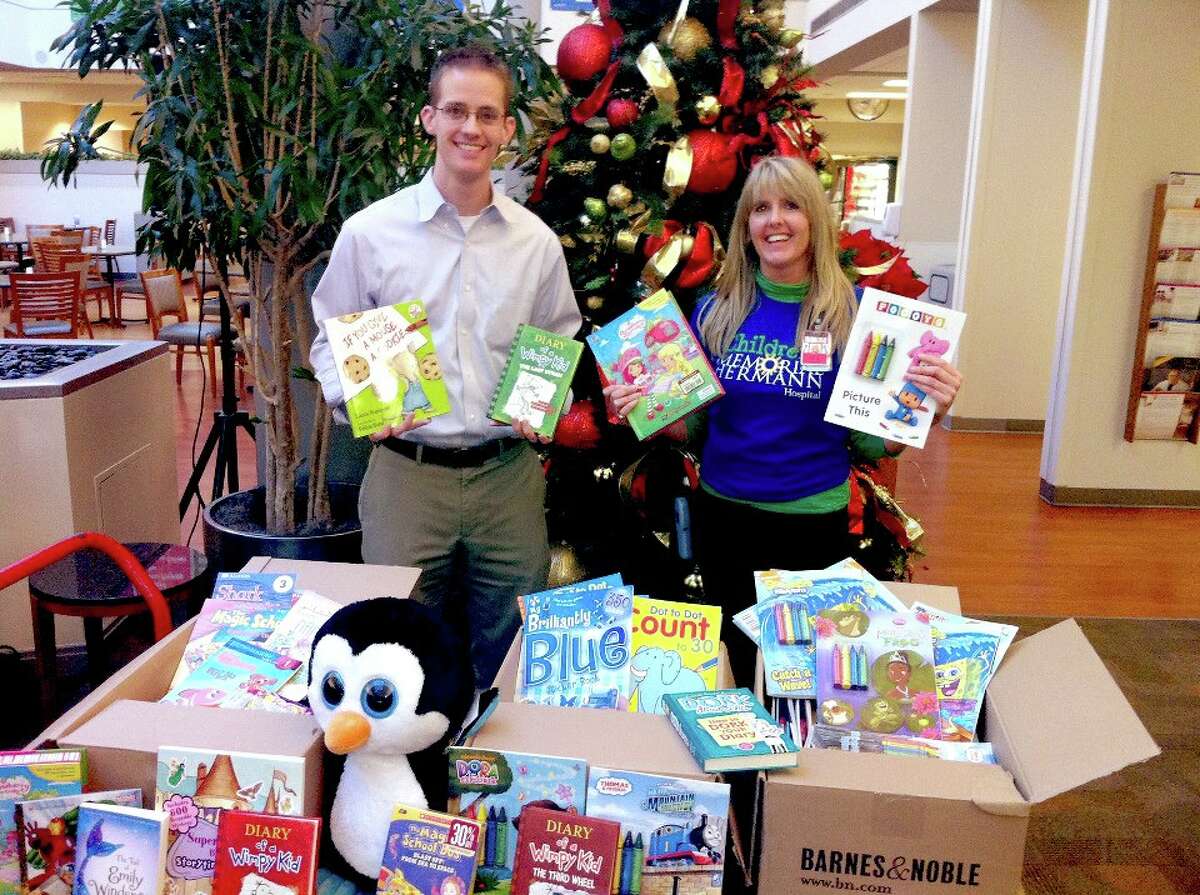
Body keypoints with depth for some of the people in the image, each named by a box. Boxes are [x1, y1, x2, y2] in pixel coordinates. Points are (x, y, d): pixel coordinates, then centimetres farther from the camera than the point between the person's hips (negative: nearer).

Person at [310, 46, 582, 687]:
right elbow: (331, 344, 6)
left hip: (509, 472, 2)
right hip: (406, 472, -2)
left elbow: (561, 345, 15)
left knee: (510, 657, 14)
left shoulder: (536, 241, 5)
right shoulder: (370, 232, -1)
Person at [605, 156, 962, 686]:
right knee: (733, 661, 19)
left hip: (815, 522, -2)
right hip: (723, 516, 2)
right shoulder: (716, 310, -2)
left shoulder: (853, 311, -8)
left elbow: (870, 440, -4)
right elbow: (694, 424, 6)